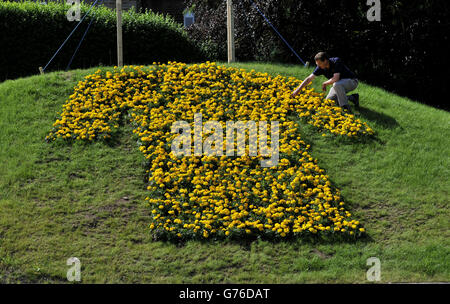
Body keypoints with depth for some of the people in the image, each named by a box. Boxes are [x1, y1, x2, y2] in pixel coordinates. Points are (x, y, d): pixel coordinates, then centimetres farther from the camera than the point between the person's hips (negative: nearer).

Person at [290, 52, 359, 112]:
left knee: (337, 84, -37)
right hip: (339, 84, 8)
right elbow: (309, 79, -8)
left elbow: (335, 79, -39)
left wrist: (324, 83, -20)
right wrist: (297, 90, -14)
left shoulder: (336, 61, -30)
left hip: (352, 81, -8)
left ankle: (345, 107, -25)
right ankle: (352, 98, 11)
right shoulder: (321, 67, -11)